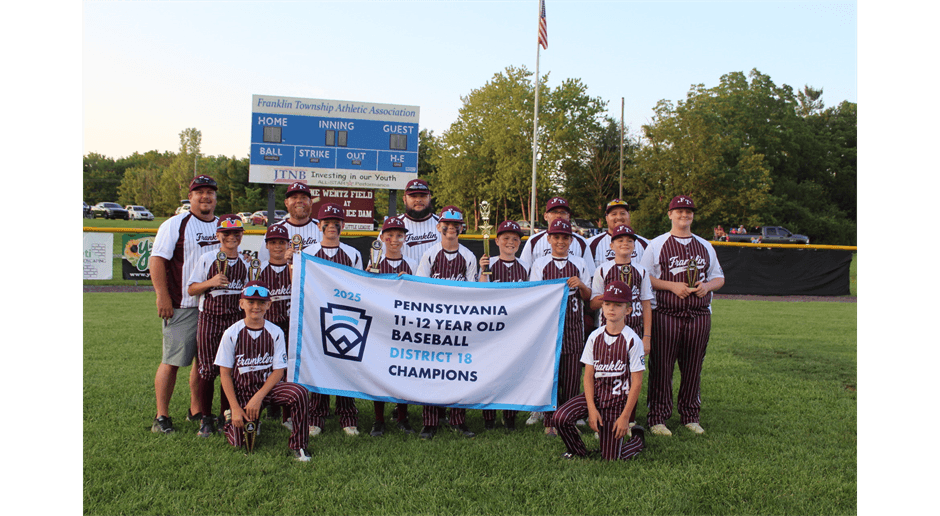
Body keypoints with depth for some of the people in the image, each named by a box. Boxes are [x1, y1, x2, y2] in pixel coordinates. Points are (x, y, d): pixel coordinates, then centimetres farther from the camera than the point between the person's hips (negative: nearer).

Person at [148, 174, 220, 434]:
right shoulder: (175, 224, -4)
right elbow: (157, 259, -10)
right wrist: (162, 295, -17)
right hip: (182, 305, -6)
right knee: (173, 359, -4)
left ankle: (196, 410, 24)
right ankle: (162, 415, 6)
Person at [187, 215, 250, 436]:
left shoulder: (245, 263, 8)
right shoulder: (207, 259, 1)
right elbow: (191, 289, 3)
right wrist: (211, 282, -14)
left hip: (235, 319, 2)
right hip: (209, 318, -2)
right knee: (208, 370, -2)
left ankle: (225, 417, 16)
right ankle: (206, 419, 11)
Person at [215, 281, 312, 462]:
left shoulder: (275, 333, -4)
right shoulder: (231, 333, -6)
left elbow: (279, 371, -6)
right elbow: (225, 373, -3)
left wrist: (258, 397, -18)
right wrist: (235, 407, -10)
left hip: (268, 386, 0)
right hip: (242, 390, 0)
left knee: (298, 393, -29)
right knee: (240, 443, -7)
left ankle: (297, 445, -13)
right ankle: (232, 418, 28)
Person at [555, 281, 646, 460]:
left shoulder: (632, 340, -11)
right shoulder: (595, 337, -1)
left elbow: (637, 383, -10)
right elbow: (588, 375, -1)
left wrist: (625, 416, -13)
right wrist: (591, 408, -12)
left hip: (618, 399, -3)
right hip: (595, 394, 3)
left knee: (611, 457, -3)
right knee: (560, 417, -21)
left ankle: (637, 437, 29)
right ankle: (578, 451, 9)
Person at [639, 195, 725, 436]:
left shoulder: (705, 246, 17)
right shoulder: (656, 244, 4)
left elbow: (719, 277, 20)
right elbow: (643, 277, -2)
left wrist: (706, 286, -3)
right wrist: (672, 285, -14)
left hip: (699, 315, 4)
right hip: (665, 314, -4)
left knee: (693, 368, 8)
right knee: (661, 367, -3)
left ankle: (690, 416, 20)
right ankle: (657, 418, 5)